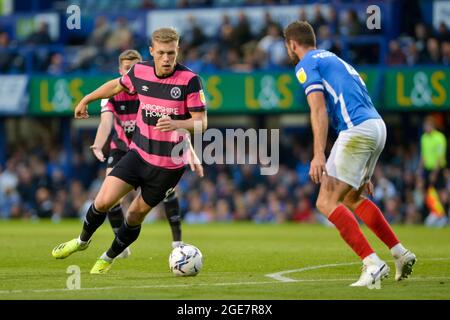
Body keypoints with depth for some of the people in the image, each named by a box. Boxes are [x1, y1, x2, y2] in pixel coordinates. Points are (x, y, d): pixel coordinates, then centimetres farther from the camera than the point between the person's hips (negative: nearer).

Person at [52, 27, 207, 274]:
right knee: (104, 200, -10)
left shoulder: (189, 80, -17)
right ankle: (83, 240, 20)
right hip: (139, 153, 2)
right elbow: (117, 85, 18)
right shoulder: (140, 71, -5)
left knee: (137, 214, 7)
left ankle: (109, 258, 32)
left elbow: (201, 122, -14)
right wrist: (86, 99, 26)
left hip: (170, 164, -2)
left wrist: (177, 124, -34)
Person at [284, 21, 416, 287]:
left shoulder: (306, 65, 3)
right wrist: (364, 172, 32)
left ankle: (373, 263, -17)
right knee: (352, 197, 24)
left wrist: (319, 154, -21)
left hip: (357, 130, -9)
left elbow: (319, 110, -13)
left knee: (327, 202, -6)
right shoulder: (334, 60, 30)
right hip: (377, 126, 9)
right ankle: (400, 254, 20)